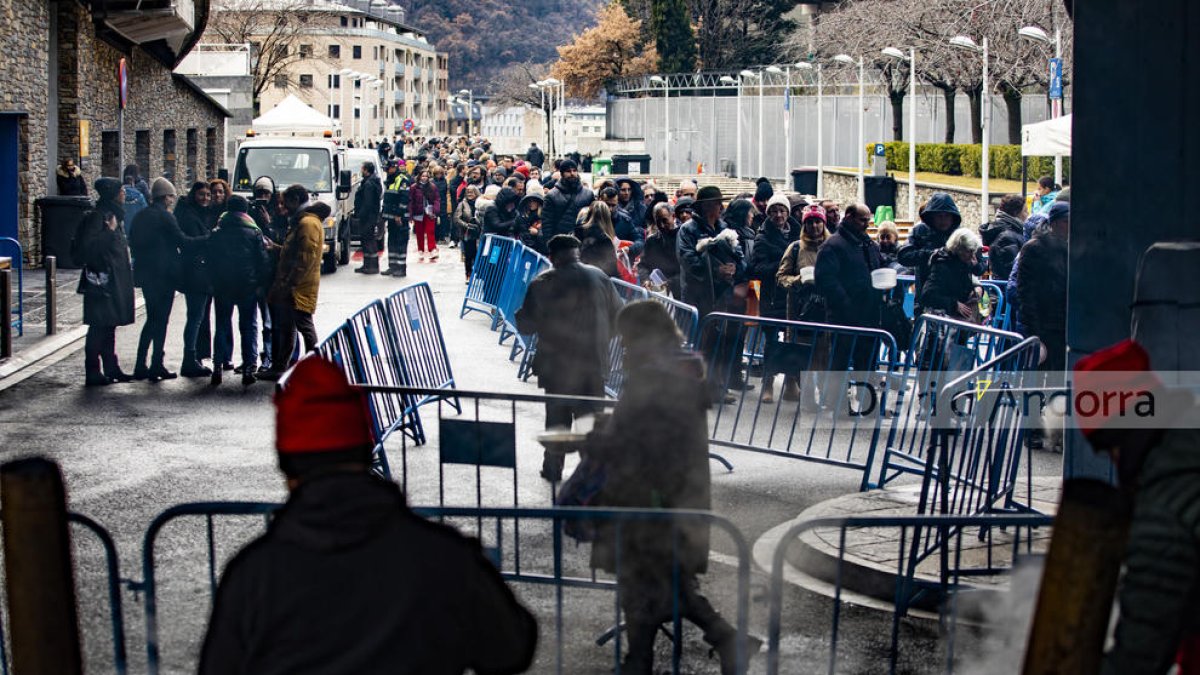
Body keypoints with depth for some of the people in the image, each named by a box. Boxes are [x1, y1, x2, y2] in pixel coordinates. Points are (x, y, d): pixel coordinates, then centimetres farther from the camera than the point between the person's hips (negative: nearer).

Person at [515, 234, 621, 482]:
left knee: (557, 417, 11)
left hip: (557, 364, -2)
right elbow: (617, 316, 5)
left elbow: (525, 325, -7)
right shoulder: (599, 277, -1)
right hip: (594, 363, 2)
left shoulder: (542, 283, -10)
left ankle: (553, 468, 20)